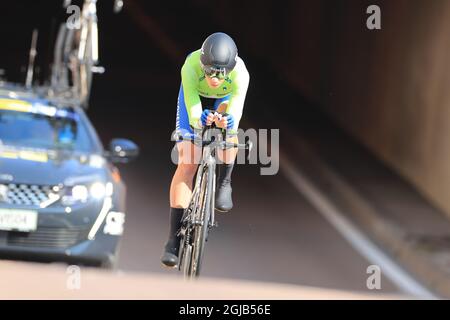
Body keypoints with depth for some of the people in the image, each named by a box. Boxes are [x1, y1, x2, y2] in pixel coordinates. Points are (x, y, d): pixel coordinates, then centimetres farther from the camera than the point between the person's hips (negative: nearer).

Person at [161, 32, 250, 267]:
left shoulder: (240, 74, -39)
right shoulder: (191, 67, -41)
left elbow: (236, 108, -47)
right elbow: (192, 108, -46)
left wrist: (230, 121, -69)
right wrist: (200, 119, -68)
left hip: (225, 99, 1)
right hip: (196, 95, -1)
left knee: (227, 119, -34)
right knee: (187, 163, -12)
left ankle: (223, 185, -11)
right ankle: (174, 238, -11)